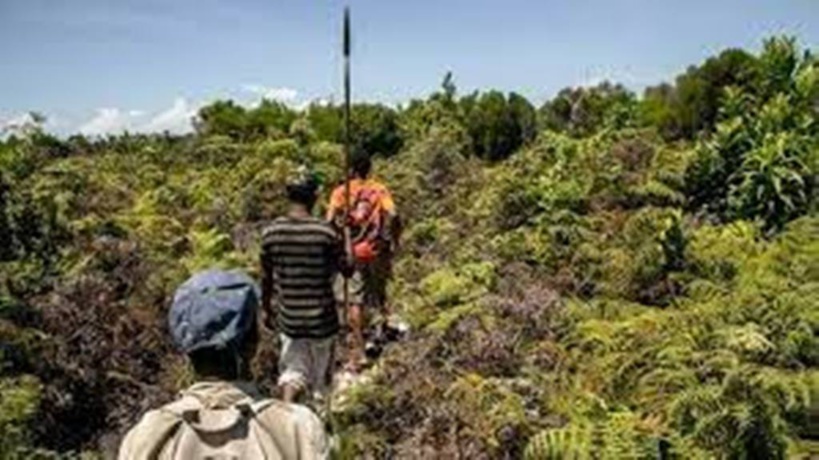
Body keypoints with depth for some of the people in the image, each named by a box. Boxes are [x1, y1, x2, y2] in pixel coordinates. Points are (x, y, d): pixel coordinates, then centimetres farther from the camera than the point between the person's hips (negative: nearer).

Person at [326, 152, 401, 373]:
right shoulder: (380, 190, 0)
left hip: (352, 253, -2)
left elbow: (331, 220, -12)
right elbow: (392, 216, -12)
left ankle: (358, 353, 1)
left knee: (354, 302, 1)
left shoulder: (341, 191, -4)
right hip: (378, 251, 2)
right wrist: (394, 242, 1)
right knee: (379, 293, 28)